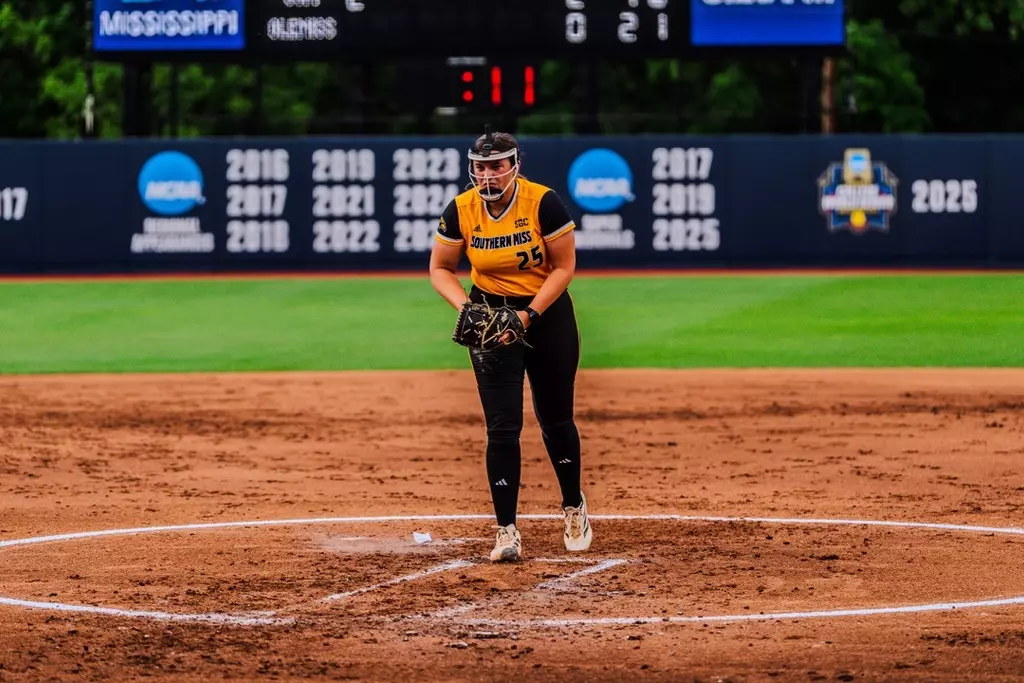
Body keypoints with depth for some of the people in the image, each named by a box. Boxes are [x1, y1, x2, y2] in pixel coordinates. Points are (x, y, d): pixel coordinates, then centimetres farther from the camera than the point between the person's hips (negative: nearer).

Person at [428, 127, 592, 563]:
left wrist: (529, 314, -21)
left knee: (555, 419, 9)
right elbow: (440, 269, 0)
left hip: (548, 313, -1)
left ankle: (574, 508, 34)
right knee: (502, 425, -8)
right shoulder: (460, 211, -12)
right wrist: (464, 307, -18)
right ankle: (507, 532, -5)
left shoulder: (543, 204, -19)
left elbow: (564, 267, -12)